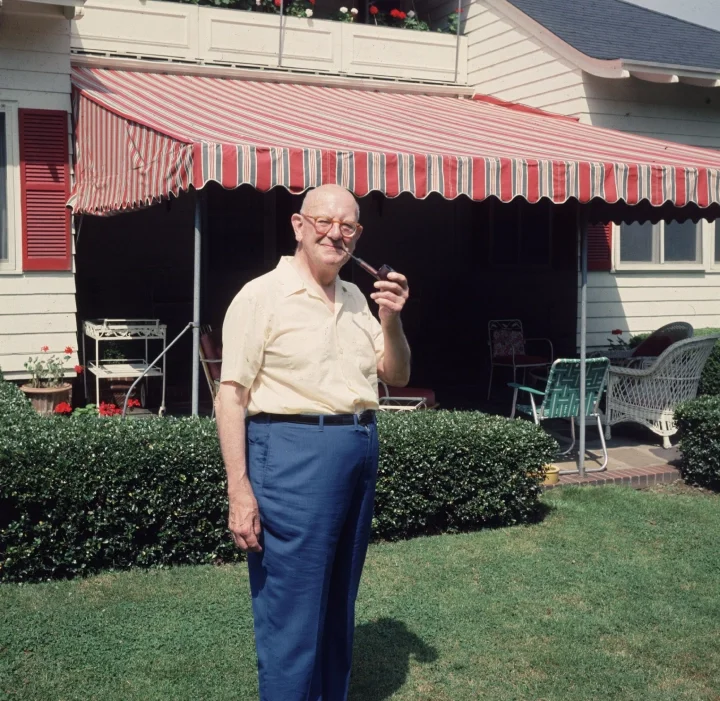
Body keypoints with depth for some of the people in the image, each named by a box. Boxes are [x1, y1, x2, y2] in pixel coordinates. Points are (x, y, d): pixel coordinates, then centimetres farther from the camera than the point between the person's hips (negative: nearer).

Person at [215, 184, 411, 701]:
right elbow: (231, 396, -11)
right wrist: (240, 492, -17)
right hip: (293, 452, -7)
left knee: (339, 604, 17)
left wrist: (391, 321, -3)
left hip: (360, 451, 7)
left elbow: (397, 376, 16)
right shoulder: (262, 296, -7)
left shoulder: (355, 299, 13)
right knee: (292, 611, -1)